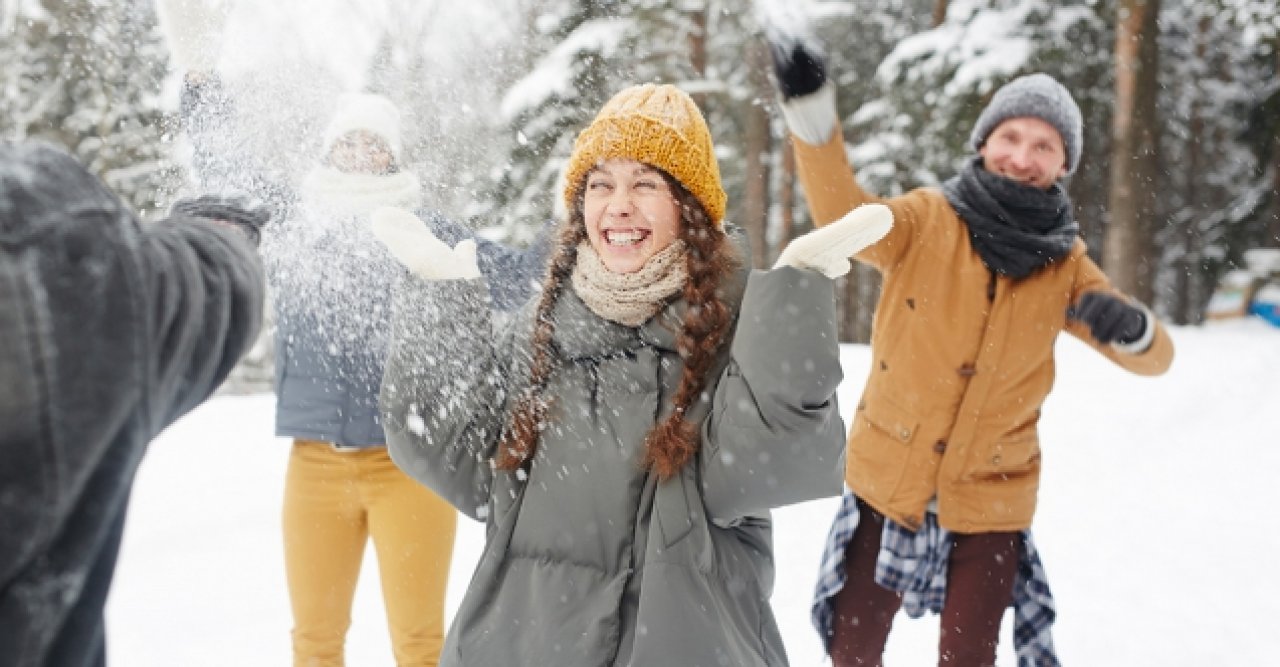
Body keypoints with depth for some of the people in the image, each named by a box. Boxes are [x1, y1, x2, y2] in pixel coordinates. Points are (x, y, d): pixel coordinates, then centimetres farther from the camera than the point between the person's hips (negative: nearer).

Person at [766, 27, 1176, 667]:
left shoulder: (1064, 263, -3)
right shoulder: (927, 219, -9)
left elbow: (1155, 356, -2)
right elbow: (846, 218, -29)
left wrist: (1130, 326, -27)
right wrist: (812, 110, -45)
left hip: (990, 500, 1)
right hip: (887, 485, 0)